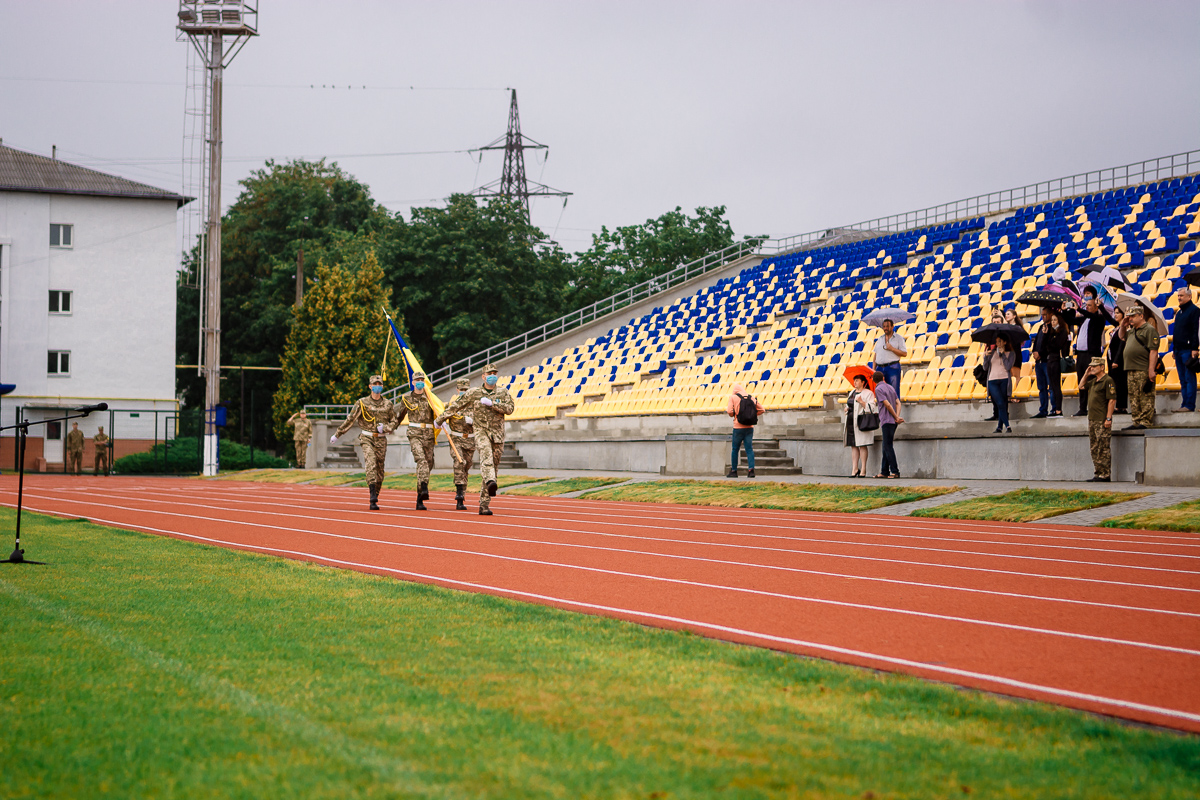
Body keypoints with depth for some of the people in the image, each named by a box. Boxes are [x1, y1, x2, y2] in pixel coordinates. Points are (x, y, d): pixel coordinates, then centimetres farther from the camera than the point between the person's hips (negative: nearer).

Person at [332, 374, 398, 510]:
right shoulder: (362, 403, -1)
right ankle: (373, 497, -34)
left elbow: (394, 421, 14)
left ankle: (374, 499, 19)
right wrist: (337, 435, 3)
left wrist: (385, 427, -7)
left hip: (381, 440, 3)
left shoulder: (387, 404, 6)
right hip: (367, 439, -3)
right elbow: (350, 420, 2)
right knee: (371, 463, -24)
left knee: (379, 470, 5)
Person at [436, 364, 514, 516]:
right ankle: (491, 482, -59)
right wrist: (440, 419, 16)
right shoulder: (473, 393, 5)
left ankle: (484, 505, 7)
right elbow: (456, 406, 11)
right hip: (481, 431, -2)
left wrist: (491, 403, -18)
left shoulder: (503, 392, 7)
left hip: (497, 434, 2)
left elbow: (510, 408, -9)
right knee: (486, 454, -32)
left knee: (493, 465, 2)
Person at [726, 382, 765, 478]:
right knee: (749, 449, 1)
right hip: (750, 427, 3)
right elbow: (762, 410, 9)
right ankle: (751, 469, -12)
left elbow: (729, 411, -13)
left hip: (738, 428, -3)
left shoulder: (733, 397, -2)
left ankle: (733, 471, 12)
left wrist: (733, 414, 9)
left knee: (735, 449, 8)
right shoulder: (751, 398, 8)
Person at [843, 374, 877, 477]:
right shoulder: (852, 392, 20)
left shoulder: (868, 393, -2)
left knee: (862, 445, -7)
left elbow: (871, 408, -9)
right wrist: (847, 408, 9)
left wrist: (861, 402, -19)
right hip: (851, 421, 7)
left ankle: (863, 470, -5)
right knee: (853, 446, 4)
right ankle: (855, 469, 6)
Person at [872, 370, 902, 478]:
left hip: (887, 421, -8)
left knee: (888, 447, -8)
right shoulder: (891, 387, 16)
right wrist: (897, 417, -4)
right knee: (886, 447, 11)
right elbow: (898, 403, 8)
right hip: (893, 421, 8)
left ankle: (895, 471, -12)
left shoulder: (878, 389, -9)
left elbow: (888, 405, -15)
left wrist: (896, 417, -5)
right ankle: (884, 472, 12)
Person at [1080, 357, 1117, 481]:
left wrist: (1108, 418, -20)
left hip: (1102, 420, -9)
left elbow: (1112, 400, -15)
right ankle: (1098, 473, 14)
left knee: (1104, 448, -7)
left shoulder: (1107, 381, -10)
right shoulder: (1093, 381, 16)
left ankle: (1105, 475, -6)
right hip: (1092, 419, 9)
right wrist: (1086, 373, 17)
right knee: (1094, 449, 10)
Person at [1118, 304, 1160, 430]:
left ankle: (1145, 422, -8)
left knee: (1146, 397, -7)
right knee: (1134, 398, 9)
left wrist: (1151, 370, -21)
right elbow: (1121, 335, 40)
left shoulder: (1149, 330, -8)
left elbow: (1153, 351, -14)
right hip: (1131, 370, 9)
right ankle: (1137, 422, 12)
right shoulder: (1132, 331, 19)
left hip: (1143, 371, -9)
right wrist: (1123, 325, 18)